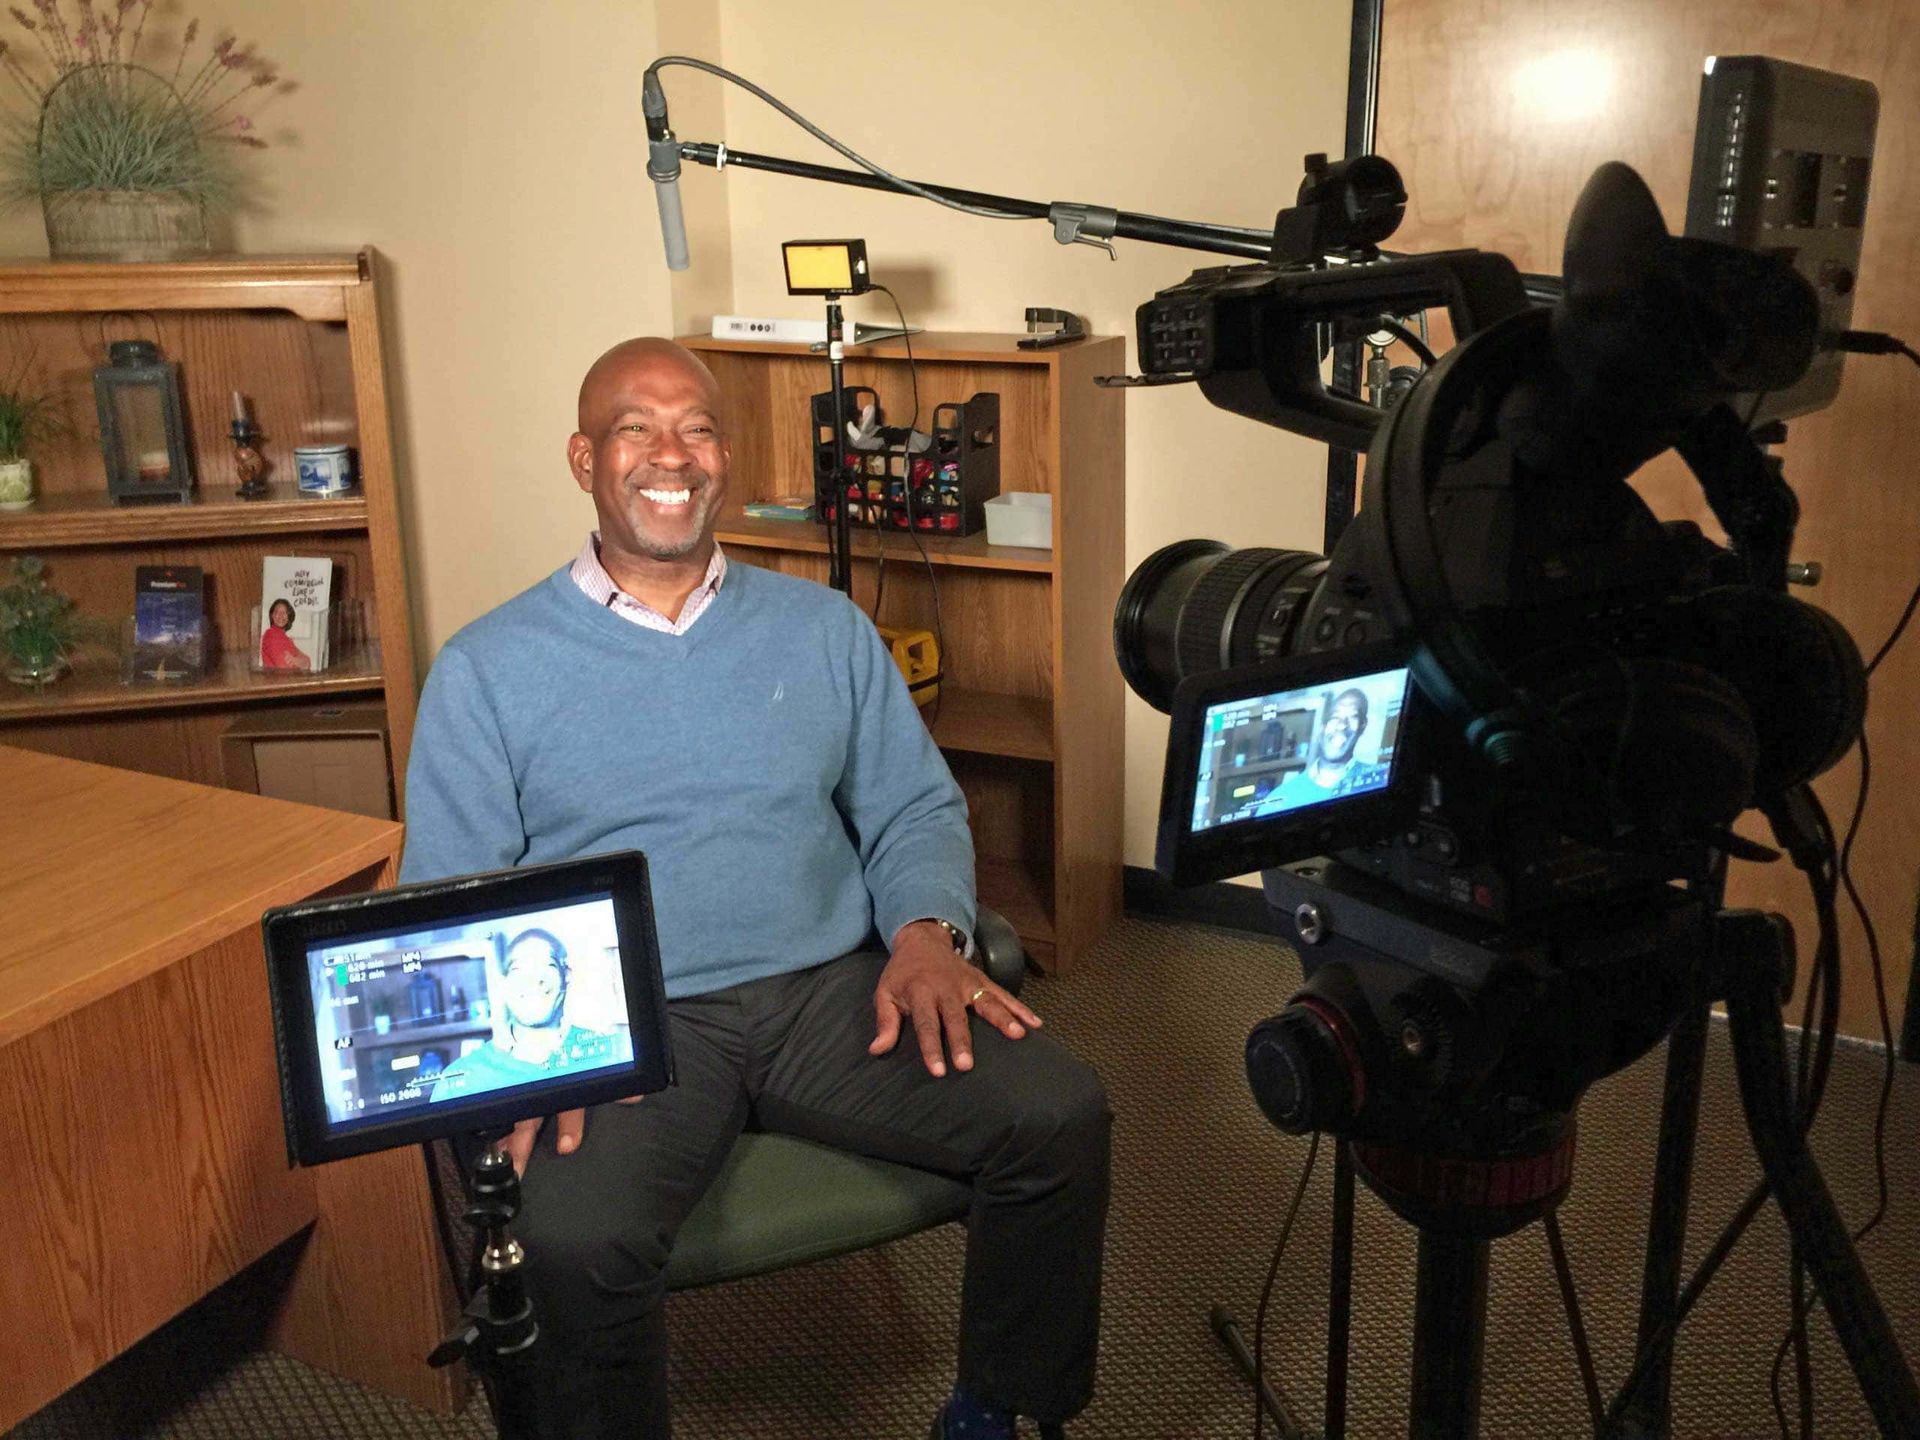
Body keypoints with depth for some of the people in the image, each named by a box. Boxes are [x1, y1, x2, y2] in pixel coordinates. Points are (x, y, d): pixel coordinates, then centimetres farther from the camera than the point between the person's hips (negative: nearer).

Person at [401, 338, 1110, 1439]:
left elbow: (916, 808, 14)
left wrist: (926, 929, -7)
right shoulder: (489, 668, 6)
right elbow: (450, 902, 3)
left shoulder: (825, 628, 14)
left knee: (1060, 1116, -19)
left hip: (832, 989, 3)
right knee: (574, 1242, -32)